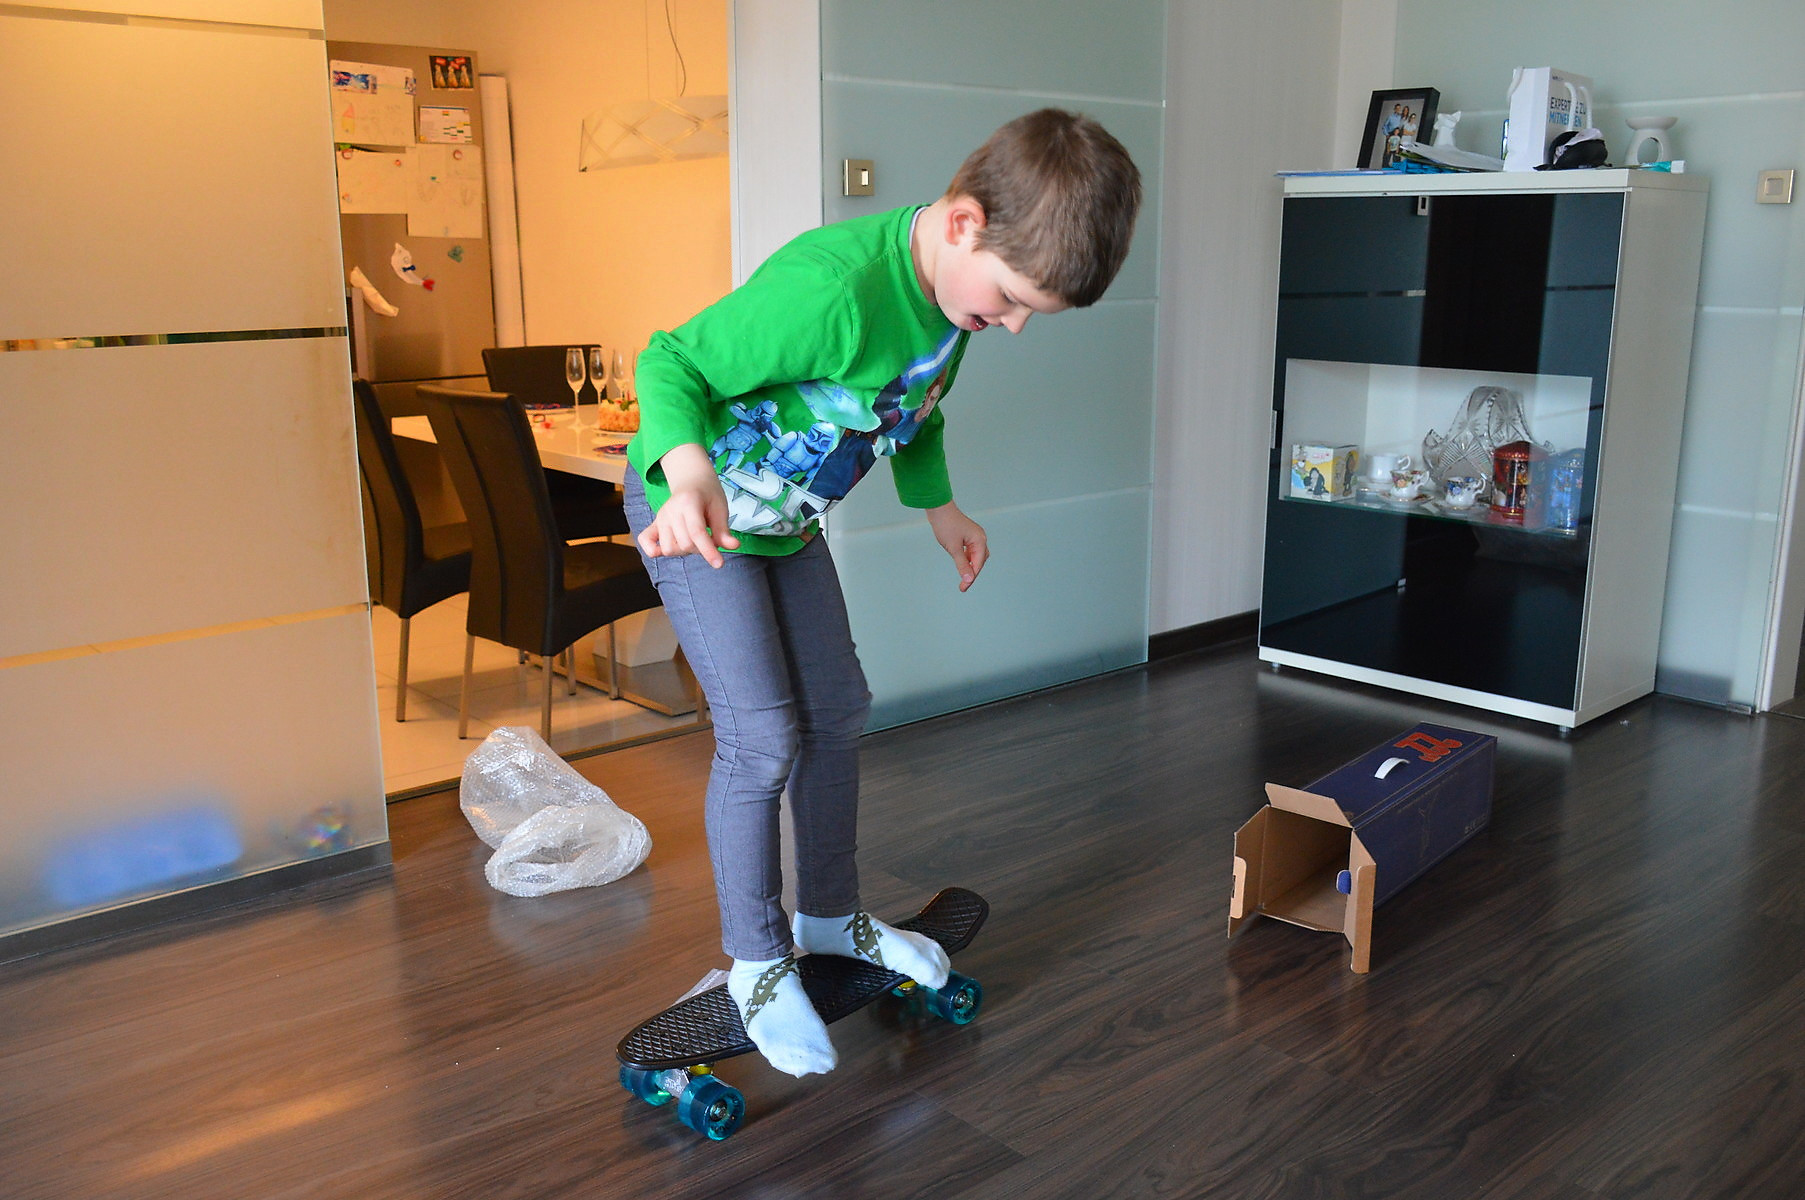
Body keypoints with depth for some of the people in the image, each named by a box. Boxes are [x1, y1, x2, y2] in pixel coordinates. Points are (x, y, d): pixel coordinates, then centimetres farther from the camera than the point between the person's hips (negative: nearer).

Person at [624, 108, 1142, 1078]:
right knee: (762, 736, -11)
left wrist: (937, 505, 18)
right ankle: (757, 961, 9)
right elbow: (668, 363, -29)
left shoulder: (956, 284, -9)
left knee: (837, 710, 12)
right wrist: (692, 472, -46)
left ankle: (829, 915, 31)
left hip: (786, 519, 8)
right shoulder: (831, 291, -37)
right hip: (691, 512, -8)